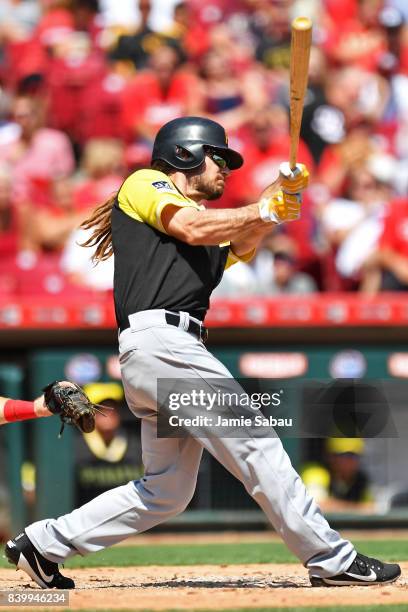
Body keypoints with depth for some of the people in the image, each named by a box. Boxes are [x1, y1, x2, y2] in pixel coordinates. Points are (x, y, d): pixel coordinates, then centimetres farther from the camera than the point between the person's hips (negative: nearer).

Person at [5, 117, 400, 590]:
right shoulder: (144, 184, 10)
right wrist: (265, 209, -2)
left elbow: (241, 243, 10)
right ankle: (331, 560, -11)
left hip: (175, 352, 9)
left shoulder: (212, 228, 31)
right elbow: (192, 228, -8)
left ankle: (44, 544, 15)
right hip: (159, 340, -9)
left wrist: (280, 196, -5)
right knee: (257, 444, -12)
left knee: (167, 492, 9)